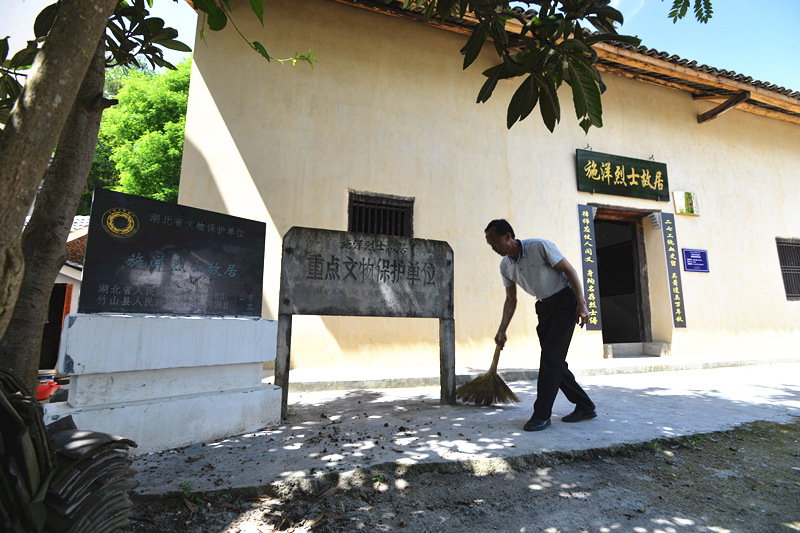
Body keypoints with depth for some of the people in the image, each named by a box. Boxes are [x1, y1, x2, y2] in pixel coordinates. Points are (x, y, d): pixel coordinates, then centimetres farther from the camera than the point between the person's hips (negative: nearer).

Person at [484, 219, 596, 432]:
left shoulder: (540, 246, -19)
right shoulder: (505, 266, 1)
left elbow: (569, 270, -14)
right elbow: (511, 300, 7)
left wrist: (581, 304, -19)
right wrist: (501, 331, 2)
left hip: (565, 301, -7)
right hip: (544, 307, 7)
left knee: (550, 357, -13)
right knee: (554, 360, 6)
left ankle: (542, 414, -6)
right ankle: (585, 407, 20)